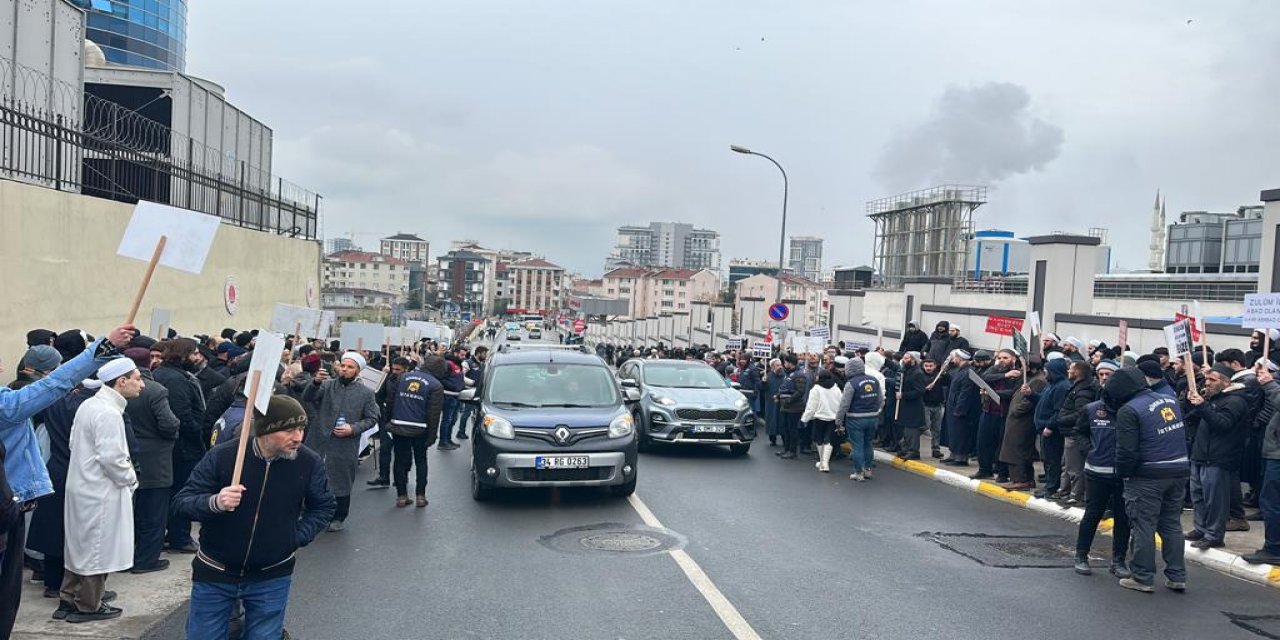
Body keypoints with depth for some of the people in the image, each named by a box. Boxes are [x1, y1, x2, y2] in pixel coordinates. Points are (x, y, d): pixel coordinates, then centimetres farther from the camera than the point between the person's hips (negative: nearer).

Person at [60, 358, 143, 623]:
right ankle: (88, 606, 15)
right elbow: (112, 457, -26)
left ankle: (68, 600, 28)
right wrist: (130, 479, -9)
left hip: (82, 486, 9)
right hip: (101, 491, -9)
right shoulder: (109, 413, -22)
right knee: (98, 548, 4)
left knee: (82, 544, 19)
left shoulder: (88, 405, 7)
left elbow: (74, 443, 13)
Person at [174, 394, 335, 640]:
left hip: (271, 577, 1)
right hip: (215, 574, 0)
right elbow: (181, 501, -11)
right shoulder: (223, 455, -16)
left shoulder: (309, 462, -12)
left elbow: (324, 506, 5)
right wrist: (214, 503, -30)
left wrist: (299, 536, -7)